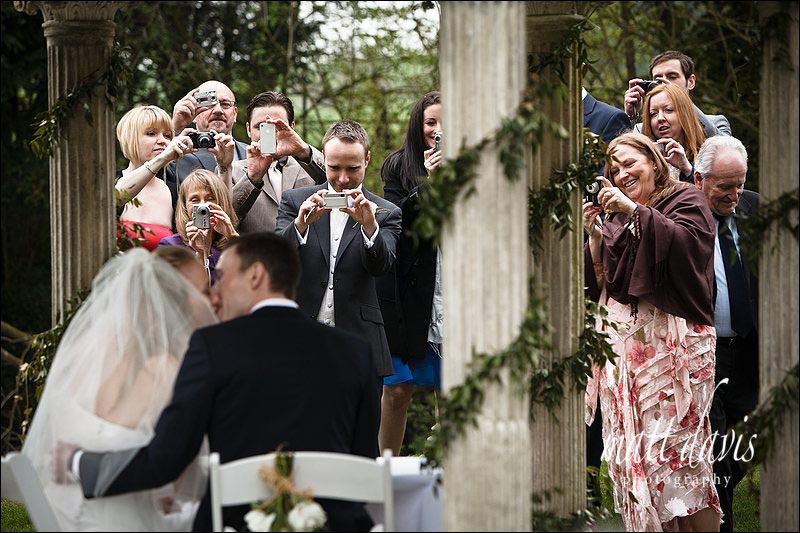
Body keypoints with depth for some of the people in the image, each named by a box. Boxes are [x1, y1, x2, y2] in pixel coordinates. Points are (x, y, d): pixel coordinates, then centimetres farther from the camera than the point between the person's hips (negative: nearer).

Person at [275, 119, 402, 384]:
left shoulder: (385, 213, 6)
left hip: (358, 344, 0)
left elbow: (380, 266, -10)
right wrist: (301, 224, -23)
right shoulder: (295, 201, 8)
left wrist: (369, 224, -28)